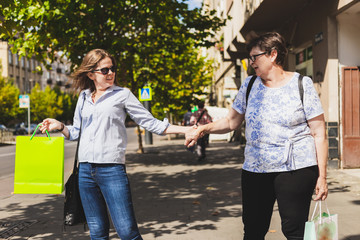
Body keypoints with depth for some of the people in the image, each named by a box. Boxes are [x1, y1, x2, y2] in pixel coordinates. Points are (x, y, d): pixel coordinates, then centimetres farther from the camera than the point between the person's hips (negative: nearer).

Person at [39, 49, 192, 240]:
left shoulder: (122, 94, 4)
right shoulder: (84, 98, 15)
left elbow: (150, 123, 3)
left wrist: (187, 130, -5)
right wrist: (60, 126, 3)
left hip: (112, 169, -4)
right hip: (85, 170, 4)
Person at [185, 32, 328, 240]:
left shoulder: (302, 85, -4)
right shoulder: (249, 85, 10)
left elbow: (319, 133, -4)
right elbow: (232, 122, 16)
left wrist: (322, 176, -7)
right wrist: (203, 129, 0)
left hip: (295, 170, -4)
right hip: (255, 169, 5)